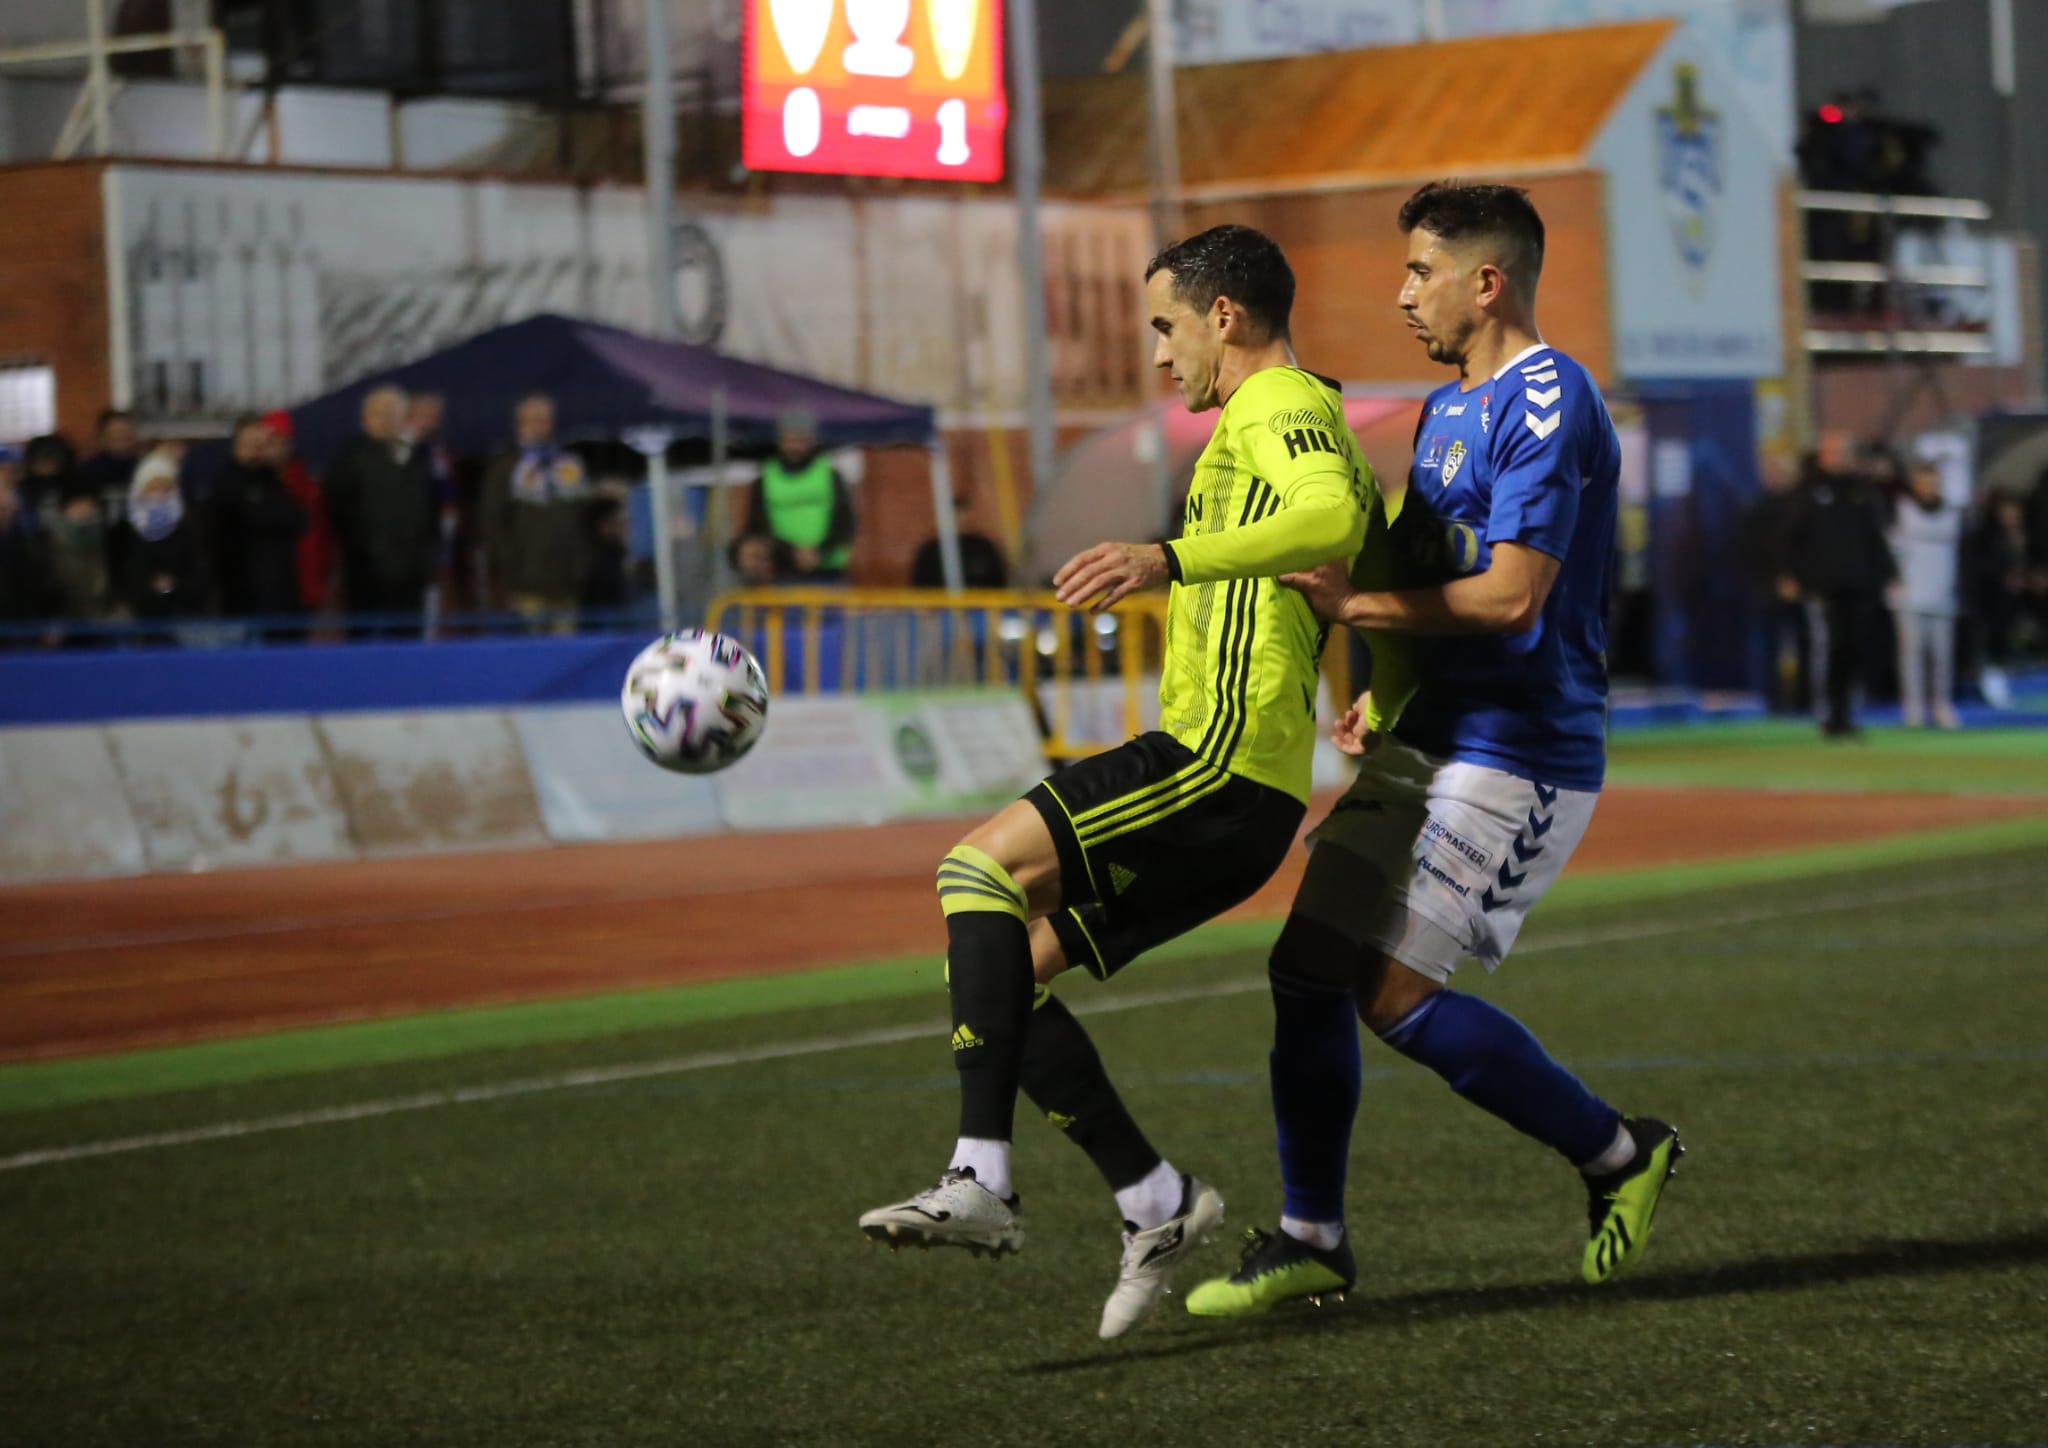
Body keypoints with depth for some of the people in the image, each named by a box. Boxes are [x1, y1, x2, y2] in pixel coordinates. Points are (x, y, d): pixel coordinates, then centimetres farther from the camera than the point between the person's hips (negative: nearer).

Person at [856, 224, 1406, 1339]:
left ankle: (981, 1181, -29)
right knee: (1000, 968, 7)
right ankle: (1151, 1199, 8)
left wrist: (1175, 559, -39)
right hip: (1240, 793, 10)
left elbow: (1331, 514, -28)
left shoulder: (1280, 408, -5)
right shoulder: (1314, 430, 27)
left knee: (982, 867, -21)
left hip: (1220, 763, -10)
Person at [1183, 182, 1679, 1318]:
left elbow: (1511, 595, -22)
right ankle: (1311, 1238, 14)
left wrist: (1356, 607, -16)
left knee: (1394, 991, -14)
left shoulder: (1547, 404, -15)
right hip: (1425, 741, 10)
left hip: (1518, 753, -9)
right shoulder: (1448, 406, 17)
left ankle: (1619, 1153, 2)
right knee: (1307, 965, 4)